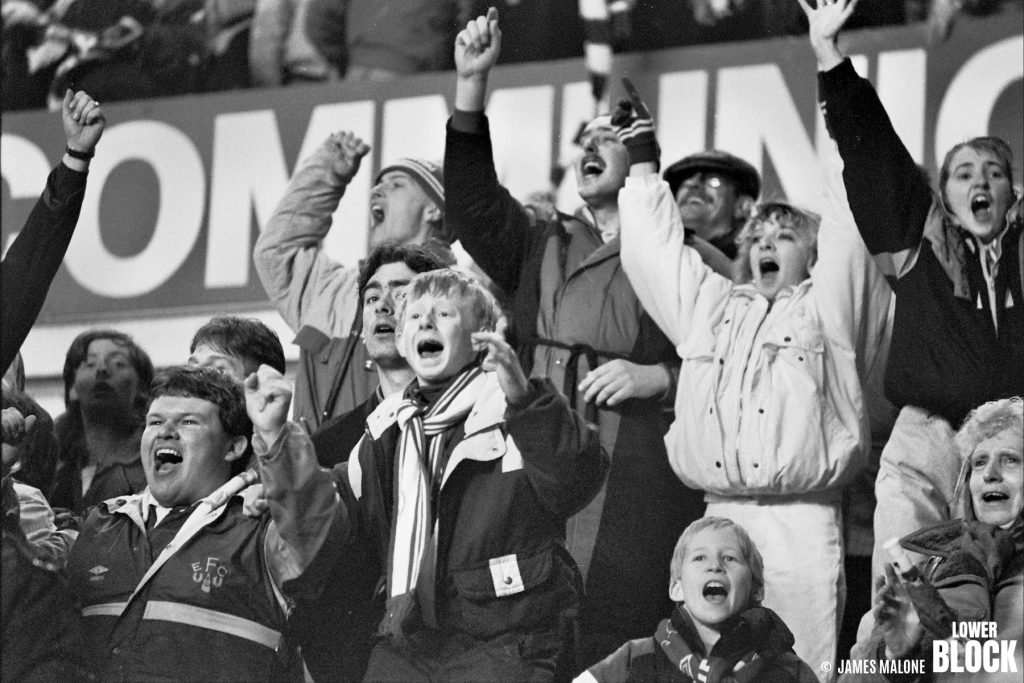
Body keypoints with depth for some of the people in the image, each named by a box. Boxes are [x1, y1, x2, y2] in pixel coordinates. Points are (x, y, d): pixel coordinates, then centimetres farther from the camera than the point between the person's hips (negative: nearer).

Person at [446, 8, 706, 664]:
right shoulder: (541, 246, 22)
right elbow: (474, 204, 7)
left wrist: (658, 377, -12)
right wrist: (473, 85, 0)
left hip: (636, 480, -4)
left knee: (619, 637, -12)